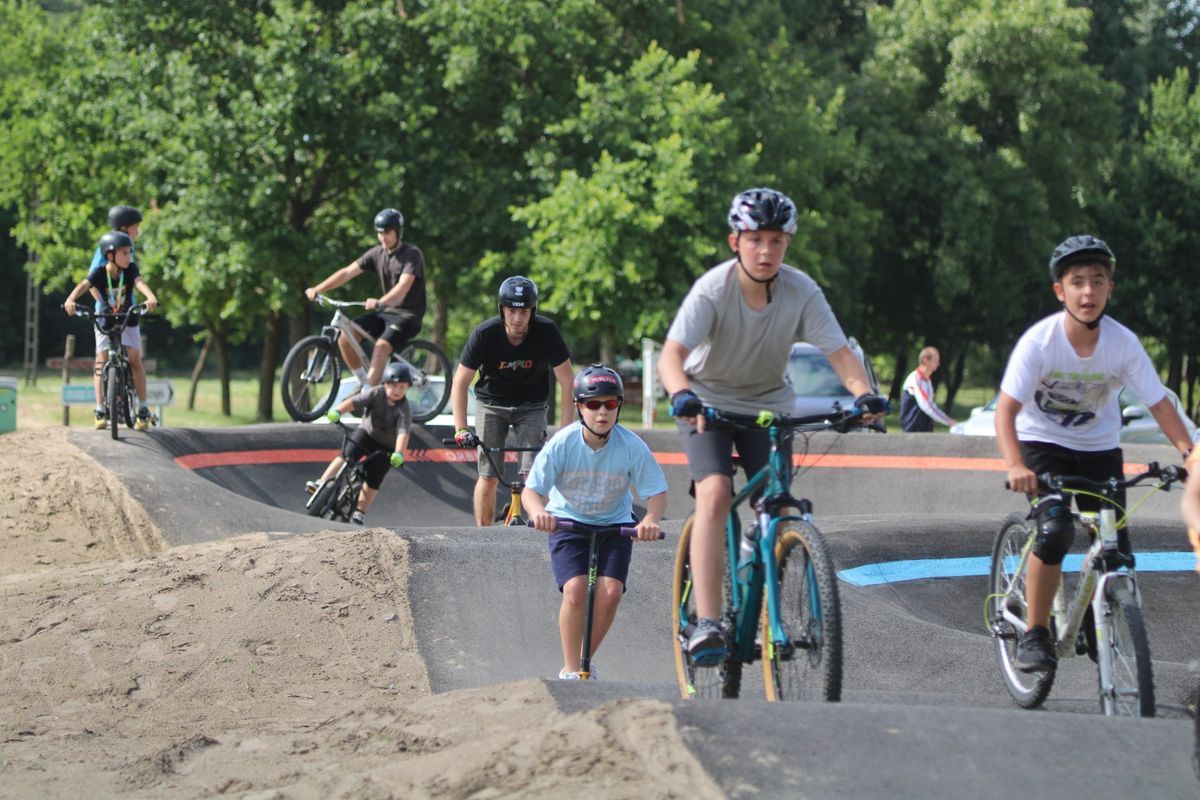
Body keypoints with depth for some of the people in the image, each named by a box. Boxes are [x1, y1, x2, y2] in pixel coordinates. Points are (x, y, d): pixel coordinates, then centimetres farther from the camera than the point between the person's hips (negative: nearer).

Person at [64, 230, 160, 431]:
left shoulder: (130, 270, -16)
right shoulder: (99, 272, -19)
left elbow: (140, 283, -34)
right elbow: (83, 285, -34)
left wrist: (151, 297, -56)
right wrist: (70, 300, -55)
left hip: (128, 320, 0)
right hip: (104, 322, 0)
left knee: (135, 359, -8)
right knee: (101, 360, -9)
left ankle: (143, 409, 0)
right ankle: (100, 410, -5)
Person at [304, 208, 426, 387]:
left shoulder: (412, 255, -15)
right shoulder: (377, 253, 4)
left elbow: (404, 286, -31)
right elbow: (348, 272, -3)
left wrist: (379, 302, -49)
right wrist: (318, 289, -15)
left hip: (408, 315, -7)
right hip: (386, 312, 7)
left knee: (381, 347, -31)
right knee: (345, 339, -9)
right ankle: (364, 383, 7)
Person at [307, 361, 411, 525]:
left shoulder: (404, 410, -23)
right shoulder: (376, 393, -18)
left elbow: (403, 432, -35)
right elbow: (354, 401, -29)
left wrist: (398, 453, -51)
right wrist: (338, 411, -47)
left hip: (385, 446, -1)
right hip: (366, 432, 1)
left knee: (373, 480, -7)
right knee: (346, 455, -23)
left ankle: (359, 512, 6)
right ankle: (321, 483, -21)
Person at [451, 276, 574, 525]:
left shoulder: (546, 332, -23)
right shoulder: (484, 334, -24)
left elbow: (567, 383, -20)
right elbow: (460, 383, -20)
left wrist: (566, 429, -26)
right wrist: (460, 429, -29)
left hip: (531, 406, 0)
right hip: (491, 403, 0)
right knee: (488, 476, -6)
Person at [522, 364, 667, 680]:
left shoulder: (632, 446, -19)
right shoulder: (563, 443, -21)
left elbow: (656, 492, -16)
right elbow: (531, 490, -21)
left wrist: (651, 520, -38)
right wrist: (538, 512, -44)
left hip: (615, 523, 1)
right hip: (567, 520, -1)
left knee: (610, 593, -17)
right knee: (575, 590, -21)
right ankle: (571, 670, -8)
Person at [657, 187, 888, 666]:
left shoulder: (801, 292, -16)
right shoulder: (713, 289, -24)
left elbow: (839, 352, -19)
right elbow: (671, 354, -34)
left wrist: (864, 394, -39)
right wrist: (682, 396, -54)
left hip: (769, 405, 3)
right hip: (709, 402, -3)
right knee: (714, 493, -25)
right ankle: (706, 623, -29)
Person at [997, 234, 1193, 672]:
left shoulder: (1123, 343, -18)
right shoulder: (1040, 341, -24)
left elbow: (1159, 403, -11)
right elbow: (1006, 409, -27)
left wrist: (1189, 452, -27)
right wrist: (1015, 466, -43)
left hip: (1098, 447, 3)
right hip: (1043, 442, -3)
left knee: (1116, 552, -5)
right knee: (1055, 530, -27)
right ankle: (1034, 634, -12)